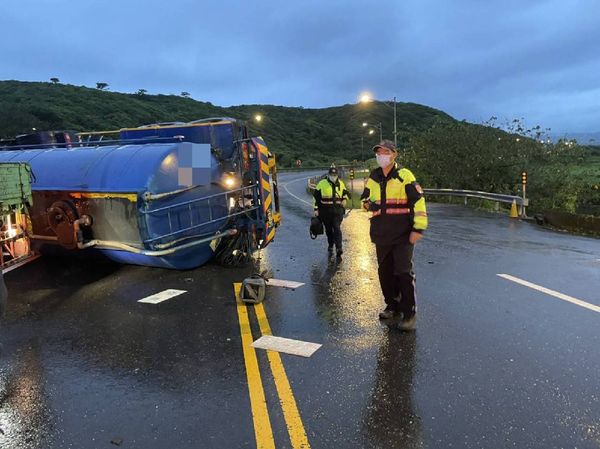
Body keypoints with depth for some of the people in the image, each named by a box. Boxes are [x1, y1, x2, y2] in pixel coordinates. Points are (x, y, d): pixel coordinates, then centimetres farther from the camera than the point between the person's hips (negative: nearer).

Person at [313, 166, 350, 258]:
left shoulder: (341, 184, 8)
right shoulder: (322, 183, -2)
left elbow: (346, 193, 23)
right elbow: (316, 197, 1)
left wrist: (345, 199, 1)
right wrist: (316, 209, -1)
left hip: (337, 210, 0)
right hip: (325, 211, 0)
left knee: (337, 229, -11)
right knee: (328, 229, 12)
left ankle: (339, 248, -14)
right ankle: (330, 245, 32)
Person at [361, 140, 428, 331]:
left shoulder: (404, 176, -8)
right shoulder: (372, 179, 10)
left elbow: (418, 201, -10)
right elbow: (365, 199, 25)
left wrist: (418, 228, -15)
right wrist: (368, 204, 1)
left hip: (402, 235, -6)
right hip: (381, 235, 6)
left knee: (404, 273, -5)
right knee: (385, 272, 13)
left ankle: (409, 314, 5)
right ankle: (392, 307, 29)